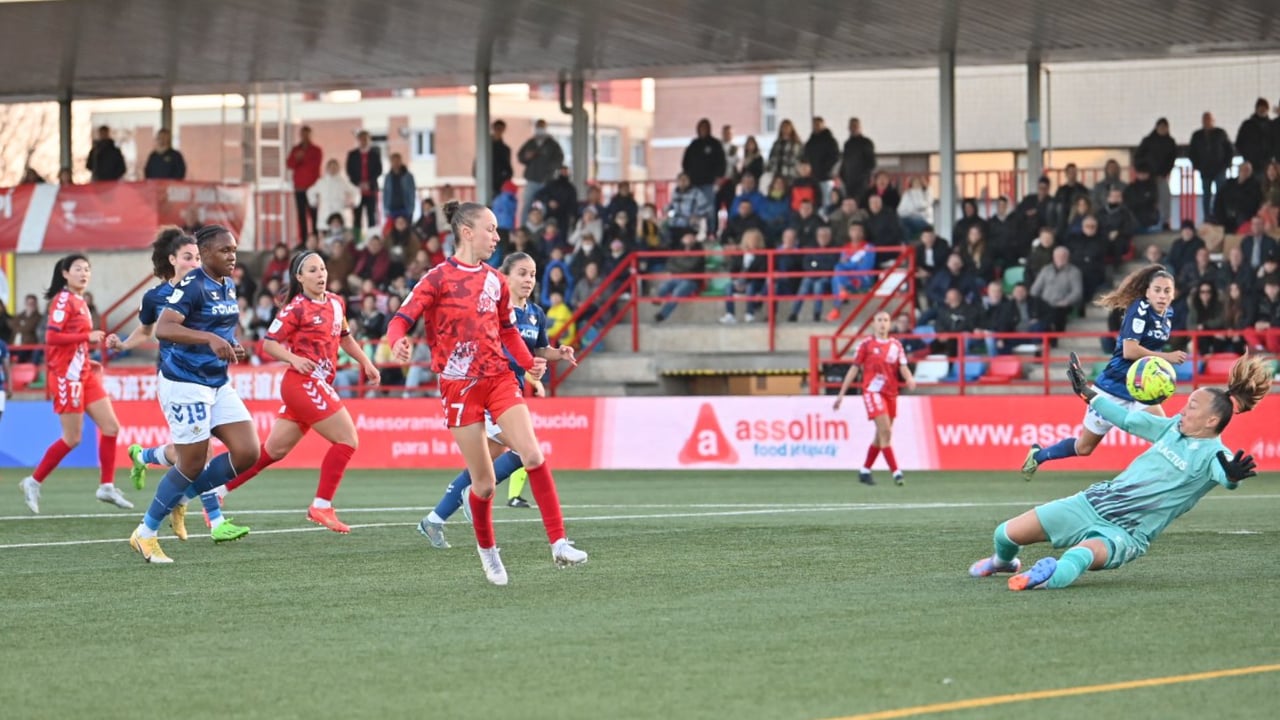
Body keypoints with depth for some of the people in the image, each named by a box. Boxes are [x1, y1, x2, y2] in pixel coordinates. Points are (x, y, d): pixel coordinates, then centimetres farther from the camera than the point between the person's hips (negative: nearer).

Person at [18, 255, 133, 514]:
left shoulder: (80, 302, 14)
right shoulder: (63, 300, -12)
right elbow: (51, 337, -21)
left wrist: (87, 361, 10)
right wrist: (88, 336, -21)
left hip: (84, 374, 9)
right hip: (67, 376, -9)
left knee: (111, 427, 4)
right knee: (72, 438, -5)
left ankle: (107, 487, 10)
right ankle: (33, 482, 8)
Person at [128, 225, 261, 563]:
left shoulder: (228, 286, 11)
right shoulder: (192, 286, -16)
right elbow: (163, 329, -27)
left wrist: (231, 349, 7)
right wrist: (210, 339, -37)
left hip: (218, 384, 8)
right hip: (184, 384, -8)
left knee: (247, 452, -3)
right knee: (192, 464, -4)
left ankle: (184, 494, 15)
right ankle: (145, 533, 11)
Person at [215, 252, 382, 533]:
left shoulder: (336, 303, 12)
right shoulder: (296, 308, -10)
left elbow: (344, 338, 28)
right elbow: (268, 344, -10)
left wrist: (365, 362, 19)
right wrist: (294, 359, -25)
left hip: (319, 385, 8)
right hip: (304, 382, -8)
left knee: (273, 450, 11)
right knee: (348, 439, -11)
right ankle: (321, 507, -6)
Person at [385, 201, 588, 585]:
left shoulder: (495, 281, 11)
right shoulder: (438, 278, -5)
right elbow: (401, 319, -12)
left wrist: (529, 362, 8)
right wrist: (398, 342, -34)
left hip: (499, 378, 4)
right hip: (459, 386, -4)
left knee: (533, 455, -15)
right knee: (484, 482, -1)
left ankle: (559, 543, -13)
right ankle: (487, 549, 25)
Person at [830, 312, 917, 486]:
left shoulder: (896, 345, 9)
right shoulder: (866, 344, -1)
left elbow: (903, 367, 1)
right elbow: (854, 369, 2)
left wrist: (909, 378, -22)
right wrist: (841, 394, 2)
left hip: (891, 393, 5)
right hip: (873, 391, -5)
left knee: (881, 435, 10)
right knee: (885, 431, -16)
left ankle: (865, 471, 24)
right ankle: (896, 472, -18)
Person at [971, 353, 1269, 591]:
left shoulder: (1213, 454, -13)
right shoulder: (1175, 427, 8)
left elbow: (1224, 476, -36)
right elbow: (1127, 419, 22)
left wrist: (1232, 475, -60)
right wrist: (1087, 392, 28)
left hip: (1125, 534, -7)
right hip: (1094, 503, 7)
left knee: (1077, 558, -41)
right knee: (1007, 534, 7)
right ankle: (1004, 562, 38)